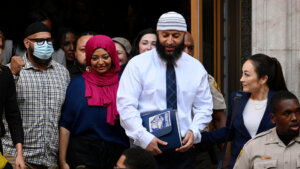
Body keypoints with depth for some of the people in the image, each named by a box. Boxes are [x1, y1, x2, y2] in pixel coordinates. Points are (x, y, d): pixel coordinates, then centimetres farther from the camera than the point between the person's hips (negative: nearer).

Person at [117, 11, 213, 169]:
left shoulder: (196, 67, 10)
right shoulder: (138, 64, -1)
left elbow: (204, 107, 13)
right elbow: (126, 106, -7)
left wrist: (194, 131, -6)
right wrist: (145, 138, -17)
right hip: (148, 149, -3)